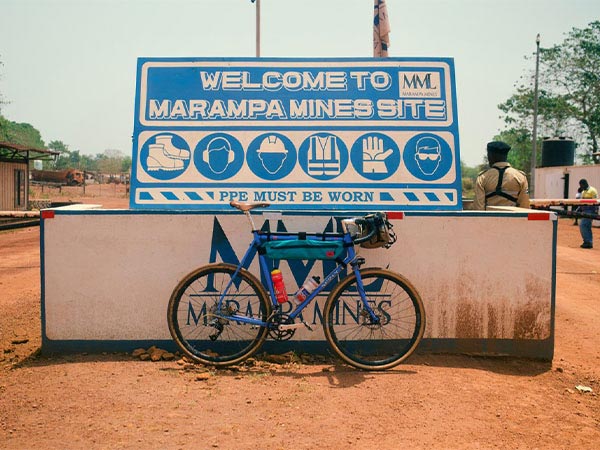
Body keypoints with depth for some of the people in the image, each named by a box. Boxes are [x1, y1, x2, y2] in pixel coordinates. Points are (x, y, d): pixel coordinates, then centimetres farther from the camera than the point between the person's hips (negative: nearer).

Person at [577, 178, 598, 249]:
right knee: (587, 227, 10)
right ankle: (589, 243, 15)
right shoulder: (583, 192, 18)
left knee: (583, 225, -15)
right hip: (584, 211, 9)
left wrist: (596, 211, -20)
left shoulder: (592, 190, -9)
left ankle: (587, 242, -11)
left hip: (590, 211, -9)